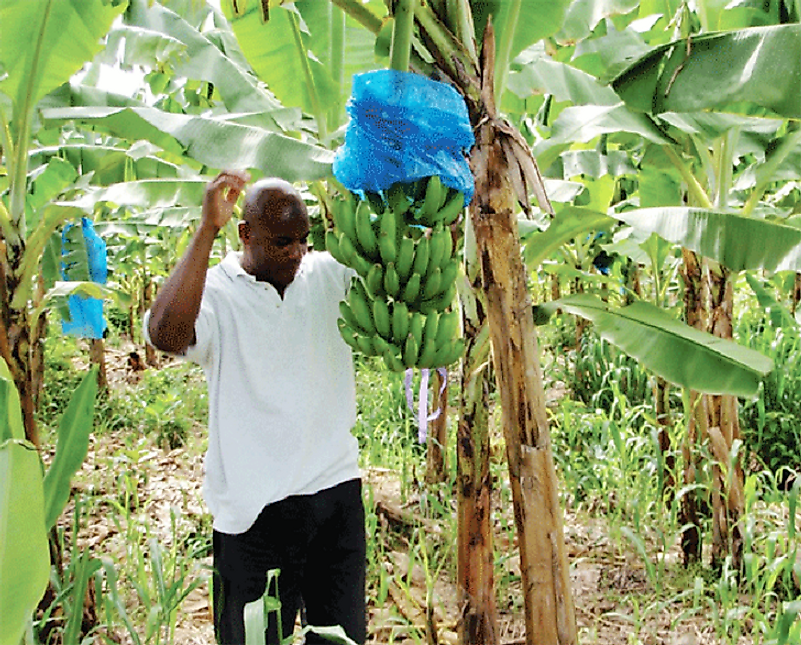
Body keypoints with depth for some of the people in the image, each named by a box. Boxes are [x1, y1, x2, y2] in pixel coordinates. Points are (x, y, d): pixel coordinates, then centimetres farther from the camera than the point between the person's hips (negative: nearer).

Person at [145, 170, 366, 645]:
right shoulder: (216, 292, -8)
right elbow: (166, 334, -28)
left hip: (339, 492, 4)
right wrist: (207, 231, -28)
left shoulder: (333, 273, 4)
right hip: (255, 510, -3)